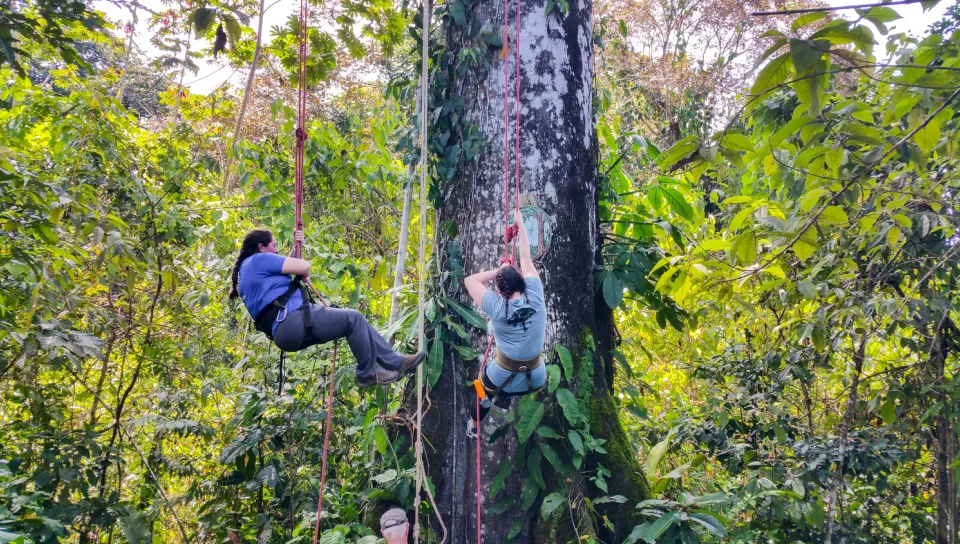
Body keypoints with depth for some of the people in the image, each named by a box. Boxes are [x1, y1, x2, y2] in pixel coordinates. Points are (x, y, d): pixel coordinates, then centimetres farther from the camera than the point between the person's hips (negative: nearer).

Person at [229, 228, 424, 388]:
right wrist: (304, 276, 11)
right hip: (292, 322, -11)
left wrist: (296, 247, 23)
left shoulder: (246, 269, 25)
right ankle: (368, 373, 0)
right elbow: (304, 267, -11)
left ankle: (394, 362, 10)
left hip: (285, 329, 11)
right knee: (353, 319, -11)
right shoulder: (259, 259, -7)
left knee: (355, 321, 13)